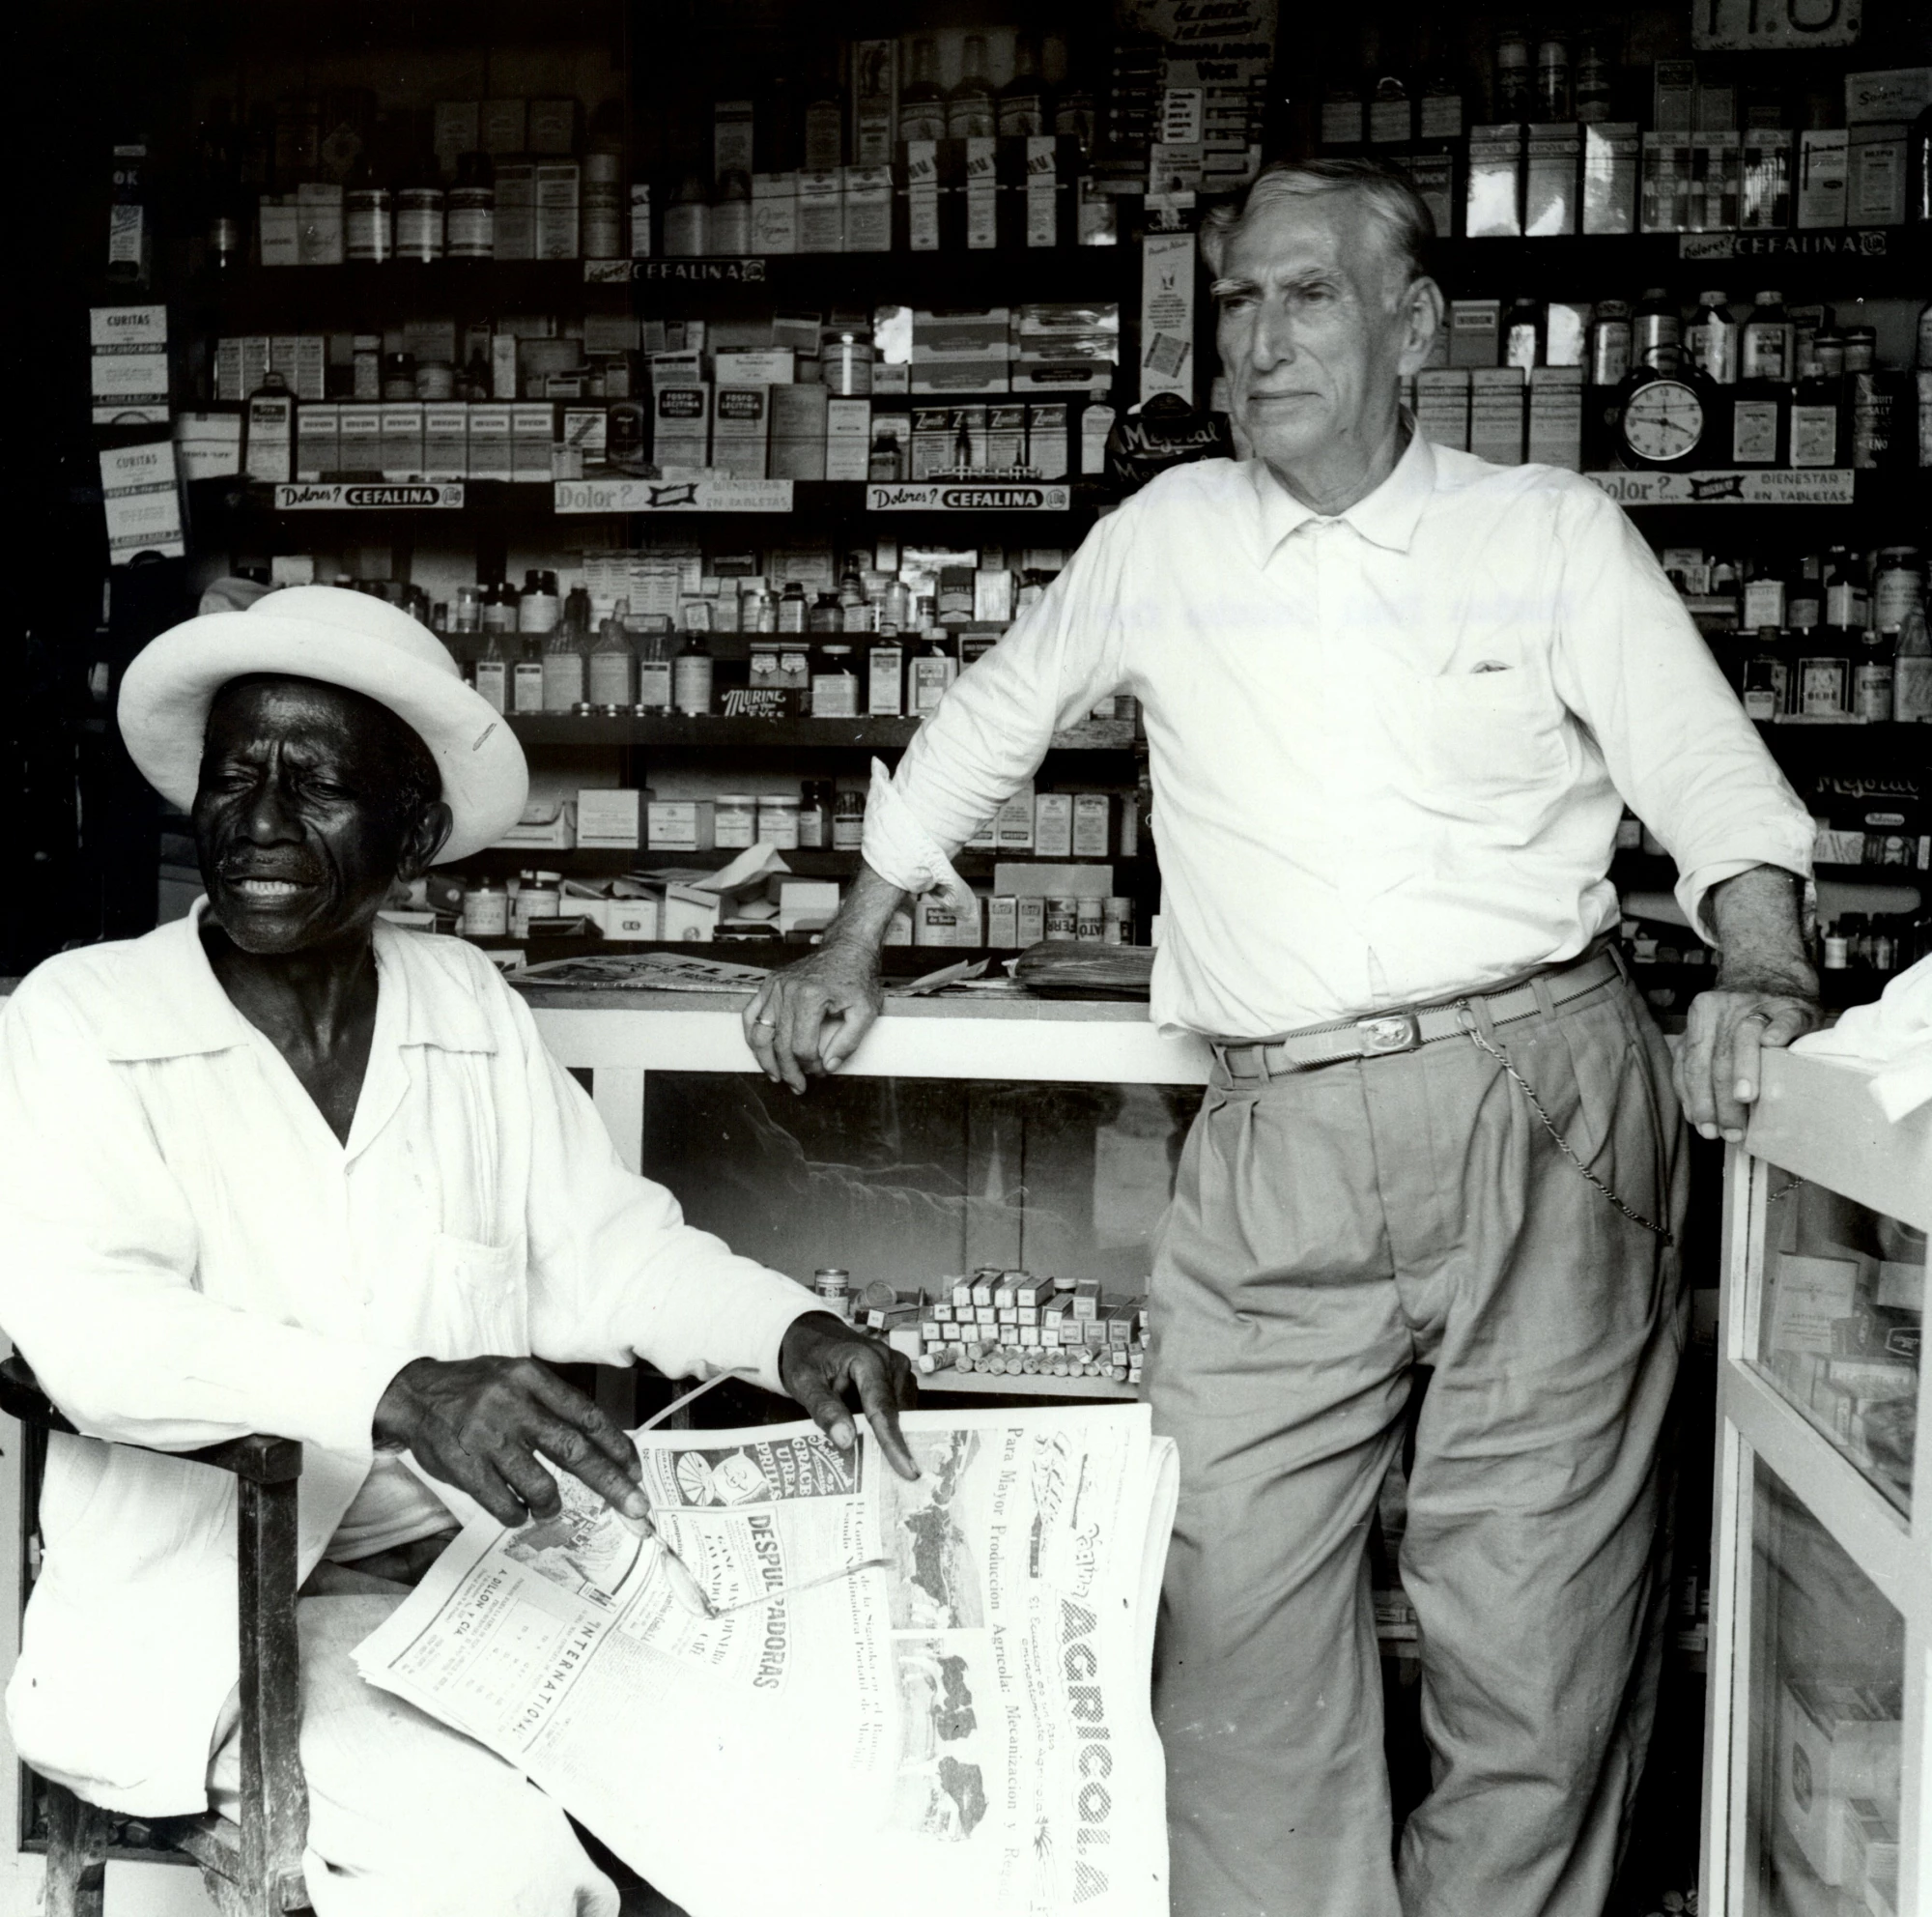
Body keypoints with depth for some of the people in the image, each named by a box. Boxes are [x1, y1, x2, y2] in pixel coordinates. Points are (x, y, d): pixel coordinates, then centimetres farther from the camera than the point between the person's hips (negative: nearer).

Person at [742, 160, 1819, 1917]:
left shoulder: (1556, 537, 8)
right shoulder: (1167, 539, 13)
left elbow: (1712, 781, 6)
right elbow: (988, 725, 24)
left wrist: (1762, 974, -13)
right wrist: (849, 953, 26)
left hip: (1538, 1108, -1)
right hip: (1274, 1143, 2)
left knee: (1536, 1625, 1)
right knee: (1234, 1613, -1)